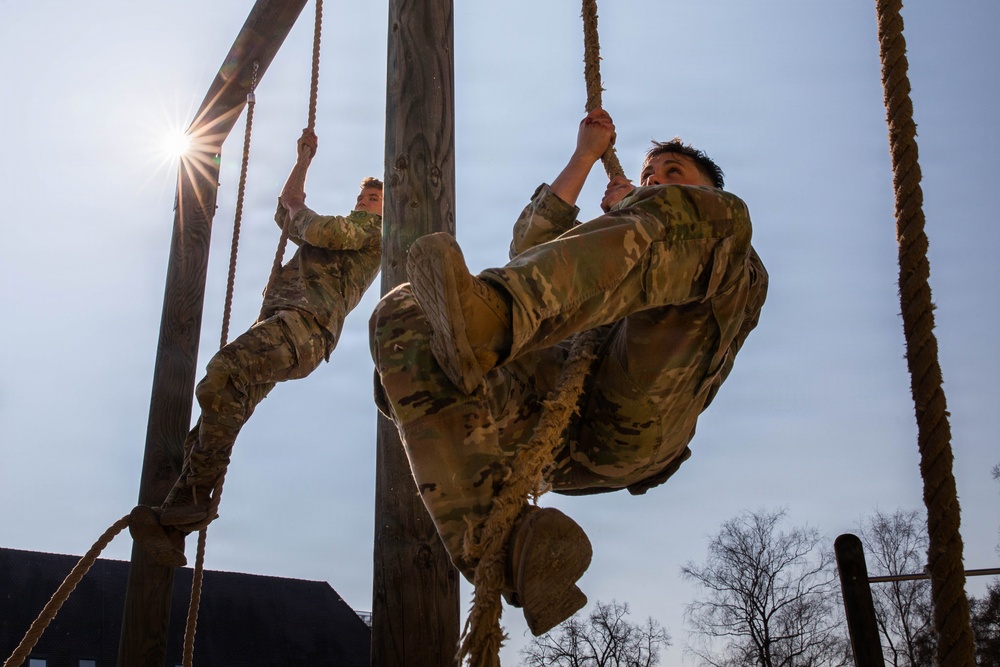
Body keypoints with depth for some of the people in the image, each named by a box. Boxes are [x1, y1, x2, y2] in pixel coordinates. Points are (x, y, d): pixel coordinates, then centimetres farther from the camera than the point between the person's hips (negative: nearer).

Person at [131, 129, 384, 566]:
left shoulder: (375, 229, 12)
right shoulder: (341, 231, 40)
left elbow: (321, 231, -8)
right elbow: (286, 210, 47)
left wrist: (300, 213, 12)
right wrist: (304, 160, 41)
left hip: (306, 324, -9)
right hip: (276, 324, 9)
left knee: (225, 370, -34)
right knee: (220, 411, -8)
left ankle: (193, 498, -30)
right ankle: (172, 527, -14)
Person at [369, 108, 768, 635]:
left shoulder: (741, 268, 33)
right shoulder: (606, 271, 44)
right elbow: (529, 257, 24)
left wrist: (633, 216, 17)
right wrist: (585, 158, 29)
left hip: (636, 420, -4)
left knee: (681, 215, -19)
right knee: (401, 315, -16)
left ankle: (495, 315, -43)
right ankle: (501, 534, -33)